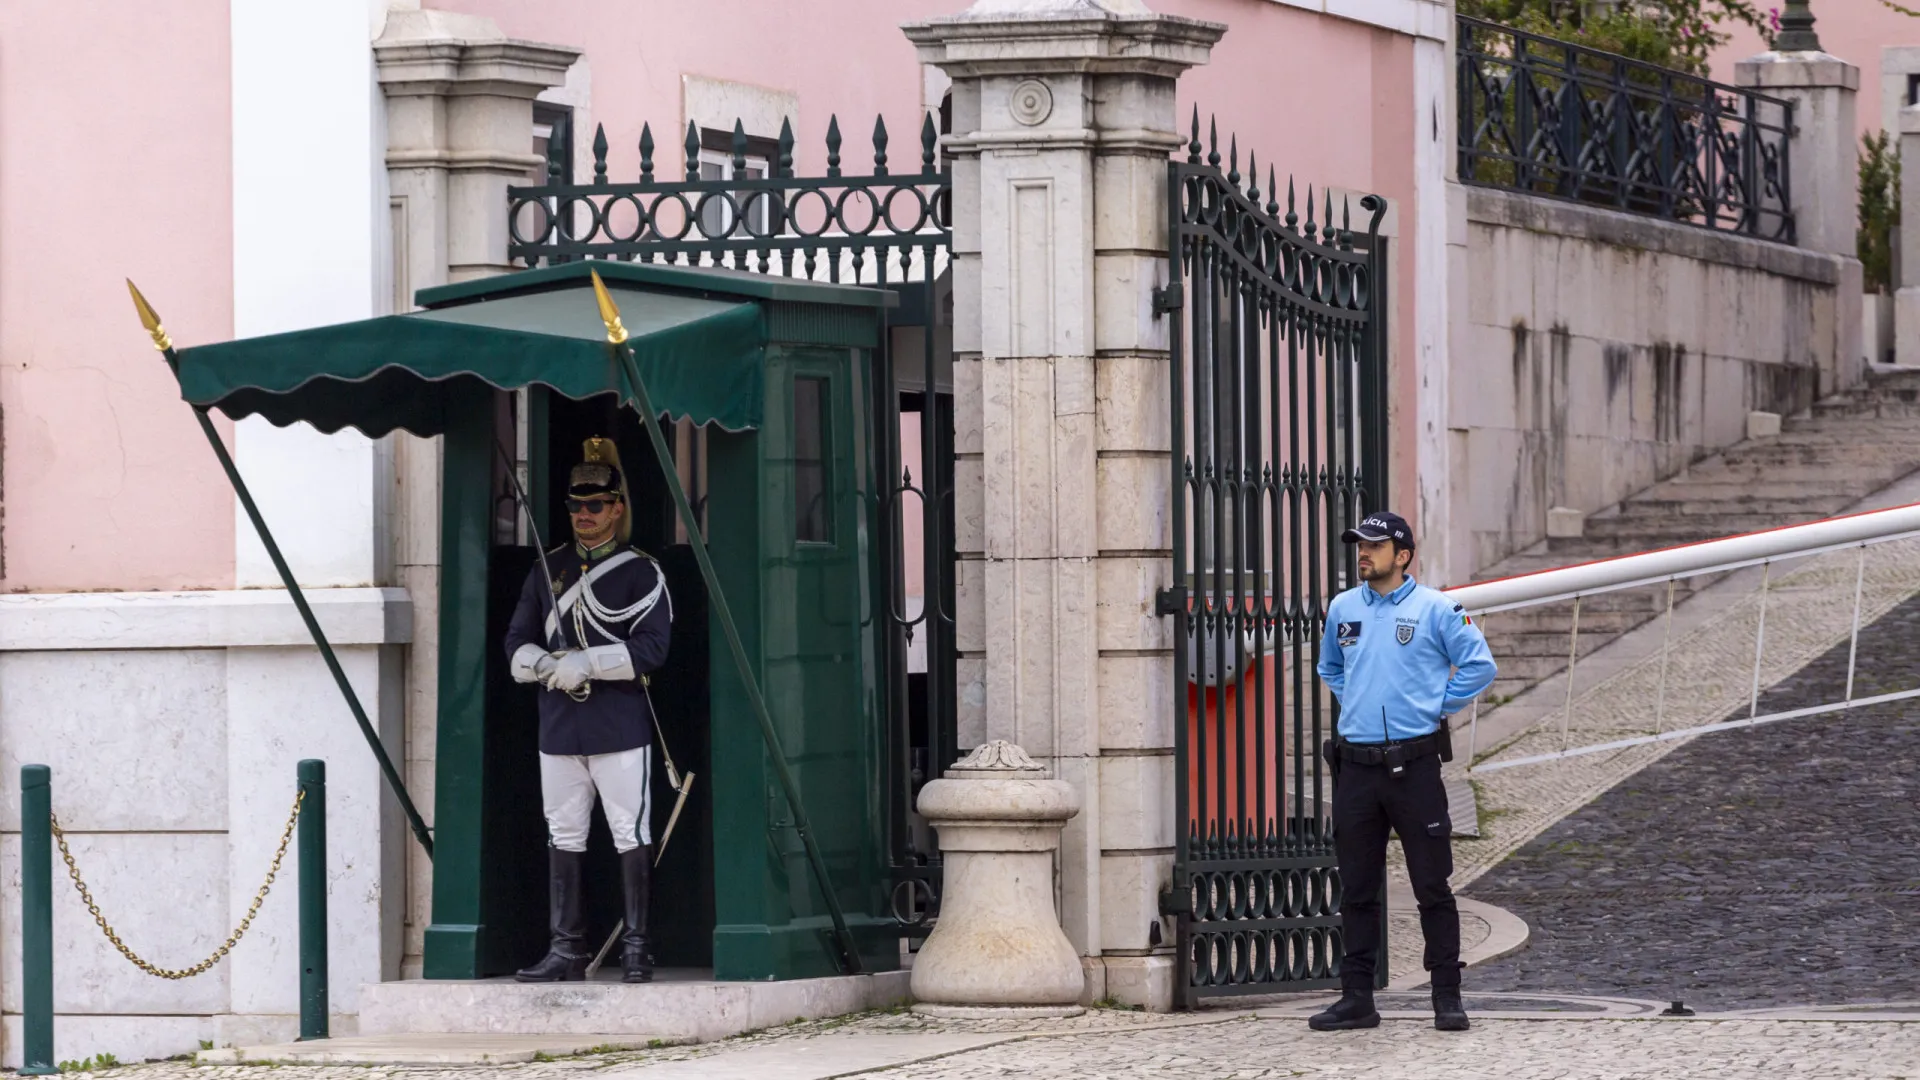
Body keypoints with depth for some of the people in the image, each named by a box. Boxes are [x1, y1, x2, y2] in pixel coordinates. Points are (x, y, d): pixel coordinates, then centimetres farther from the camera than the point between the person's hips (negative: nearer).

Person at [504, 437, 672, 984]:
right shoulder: (548, 569, 14)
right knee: (563, 837, 6)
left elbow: (651, 647, -10)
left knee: (631, 836, -4)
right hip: (559, 728, 5)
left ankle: (635, 948, 1)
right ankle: (566, 949, 10)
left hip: (621, 729, -5)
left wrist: (585, 663, -18)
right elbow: (517, 642, 13)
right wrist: (544, 664, -9)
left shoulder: (641, 573, 0)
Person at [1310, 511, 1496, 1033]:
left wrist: (1436, 707, -3)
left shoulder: (1435, 609, -4)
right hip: (1355, 767, 4)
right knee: (1357, 888, 8)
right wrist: (1353, 706, 13)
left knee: (1432, 886, -2)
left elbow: (1478, 665, -2)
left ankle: (1447, 997, 3)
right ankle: (1357, 998, 13)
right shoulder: (1342, 609, 10)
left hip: (1414, 765, -4)